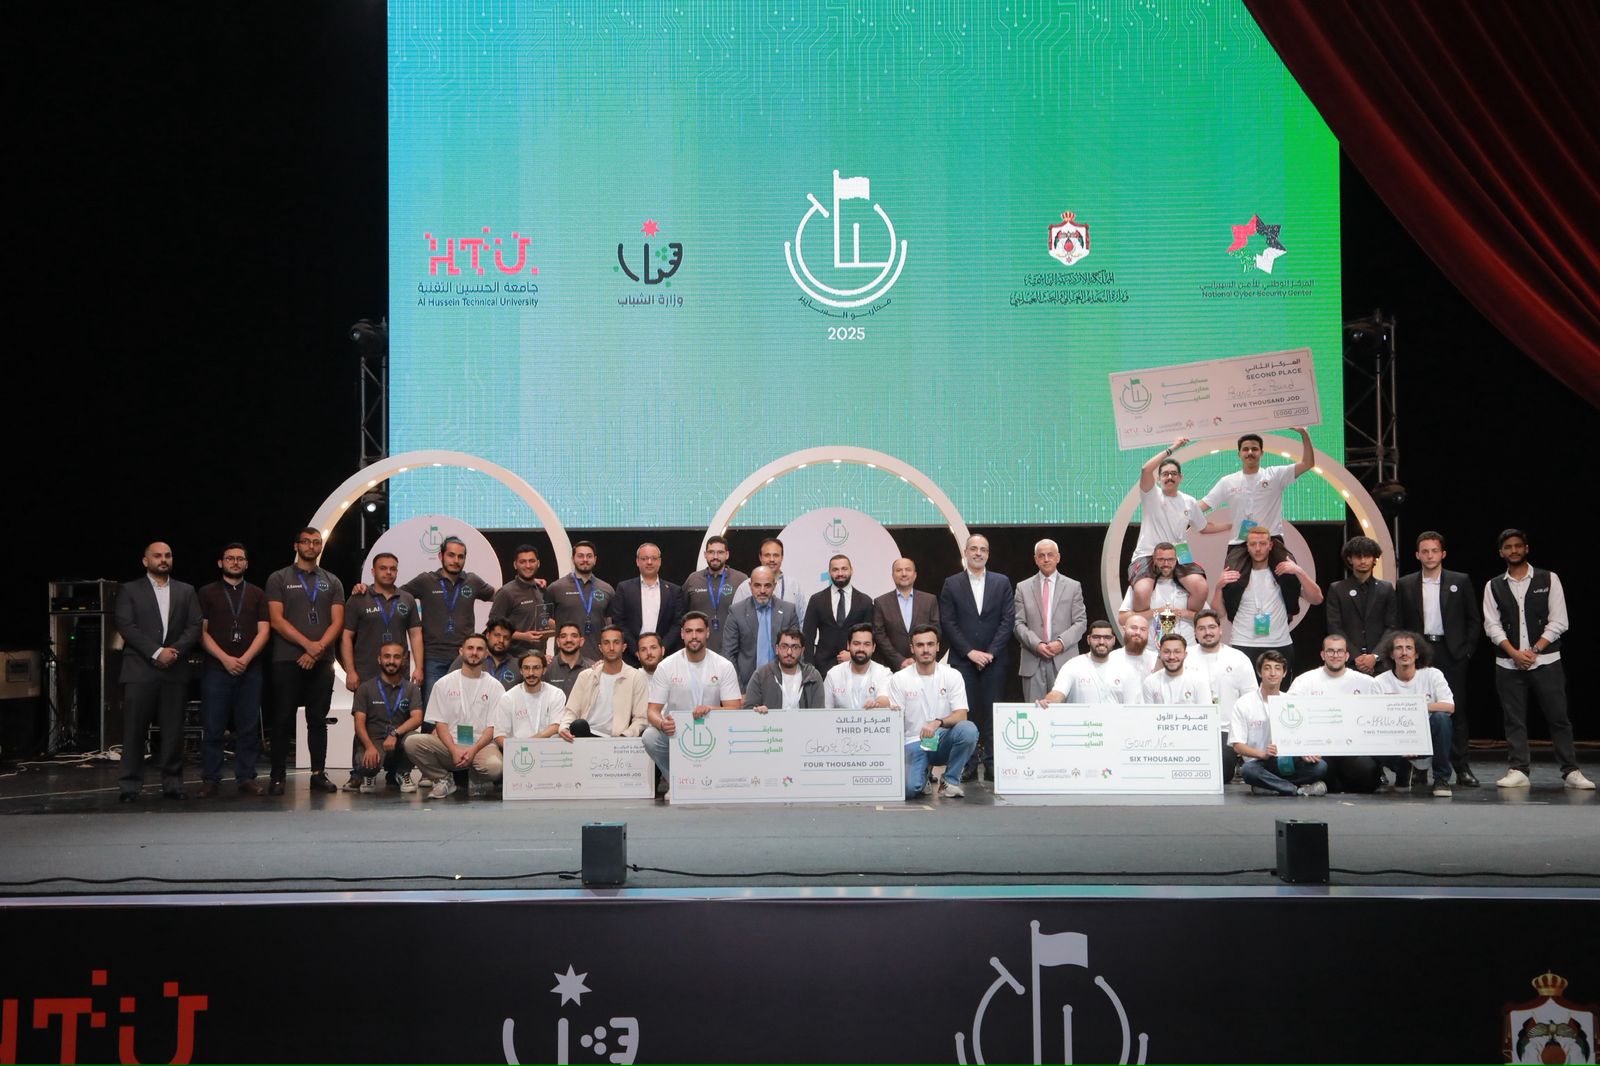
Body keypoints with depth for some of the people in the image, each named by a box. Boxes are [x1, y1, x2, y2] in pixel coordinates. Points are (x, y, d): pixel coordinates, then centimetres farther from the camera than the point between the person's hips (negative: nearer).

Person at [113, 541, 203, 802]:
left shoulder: (186, 591, 15)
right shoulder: (130, 590, 7)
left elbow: (195, 627, 6)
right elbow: (126, 626, -4)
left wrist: (175, 651, -11)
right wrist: (156, 652, -13)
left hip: (175, 671, 2)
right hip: (140, 670, -2)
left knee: (173, 730, 1)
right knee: (134, 730, -3)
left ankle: (172, 783, 7)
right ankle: (129, 785, 2)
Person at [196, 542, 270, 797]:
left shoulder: (257, 595, 14)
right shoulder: (207, 593, 9)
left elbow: (263, 631, 6)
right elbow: (201, 631, 1)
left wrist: (245, 659, -9)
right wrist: (225, 659, -10)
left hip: (250, 669, 2)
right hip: (216, 668, -2)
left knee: (248, 728, 1)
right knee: (212, 728, -2)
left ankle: (246, 778, 7)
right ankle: (210, 780, 4)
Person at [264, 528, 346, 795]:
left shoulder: (332, 582, 13)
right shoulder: (279, 579, 6)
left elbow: (337, 622, 5)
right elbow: (277, 620, -4)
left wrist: (319, 649, -10)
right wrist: (308, 644, -13)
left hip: (322, 662, 2)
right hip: (287, 660, -2)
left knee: (318, 720, 5)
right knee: (283, 720, -2)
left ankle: (318, 774, 9)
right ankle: (278, 777, 2)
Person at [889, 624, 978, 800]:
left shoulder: (952, 676, 0)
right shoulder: (899, 679, 0)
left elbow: (961, 715, -10)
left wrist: (938, 722, -28)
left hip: (943, 740, 1)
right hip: (914, 743, -1)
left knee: (968, 729, -32)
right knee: (909, 789, -29)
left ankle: (950, 780, -7)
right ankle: (922, 778, 12)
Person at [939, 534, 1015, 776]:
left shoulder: (1002, 583, 8)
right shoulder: (951, 584, 6)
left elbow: (1008, 620, 2)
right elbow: (947, 623, 0)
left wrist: (991, 652, -7)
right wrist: (970, 652, -8)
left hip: (994, 659, 1)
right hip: (962, 660, -1)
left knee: (991, 710, -1)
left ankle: (991, 760, 4)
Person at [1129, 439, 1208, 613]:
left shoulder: (1189, 502, 11)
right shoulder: (1151, 495, 0)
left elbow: (1202, 527, 25)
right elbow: (1145, 470, -19)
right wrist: (1171, 449, -16)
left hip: (1178, 557, 3)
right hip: (1147, 555, -3)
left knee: (1201, 587, -24)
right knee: (1142, 592, -33)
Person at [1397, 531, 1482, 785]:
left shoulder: (1460, 581, 6)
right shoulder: (1405, 585, 8)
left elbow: (1474, 619, 7)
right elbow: (1399, 623, 9)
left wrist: (1467, 649, 0)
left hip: (1451, 653, 0)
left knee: (1457, 710, -1)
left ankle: (1461, 769, 4)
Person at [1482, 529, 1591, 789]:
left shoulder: (1548, 580, 4)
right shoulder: (1493, 587, 8)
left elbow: (1558, 622, -2)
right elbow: (1492, 625, 1)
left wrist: (1534, 650, -10)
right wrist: (1514, 653, -12)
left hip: (1546, 661, -1)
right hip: (1508, 663, 2)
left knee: (1558, 717, -1)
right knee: (1514, 719, 2)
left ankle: (1571, 771, 5)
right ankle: (1518, 771, 7)